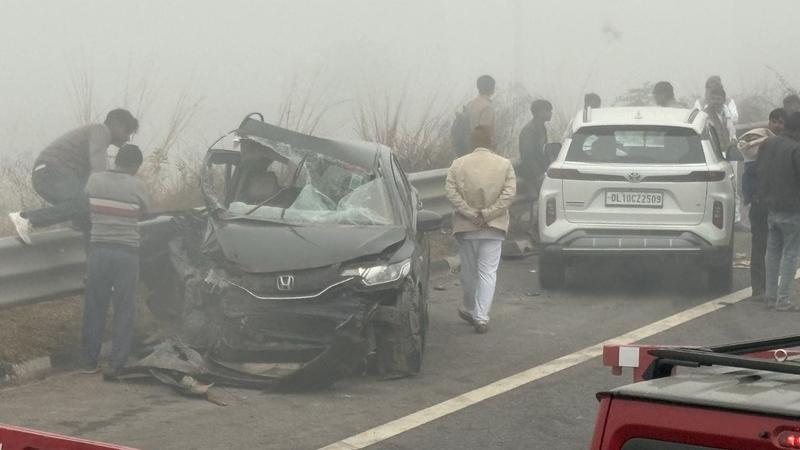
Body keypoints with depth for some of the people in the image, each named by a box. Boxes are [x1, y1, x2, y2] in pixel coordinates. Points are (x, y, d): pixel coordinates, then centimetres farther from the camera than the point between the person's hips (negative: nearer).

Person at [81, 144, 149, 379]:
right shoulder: (136, 185, -6)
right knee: (124, 310, 4)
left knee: (94, 307, 12)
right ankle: (116, 364, 0)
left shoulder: (94, 180, 1)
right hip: (126, 252, -2)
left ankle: (90, 361, 16)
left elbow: (88, 205, 13)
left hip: (98, 248, 3)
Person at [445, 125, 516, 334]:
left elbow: (450, 192, -10)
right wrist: (487, 214, -11)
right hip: (493, 229, -1)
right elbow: (509, 193, -10)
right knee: (488, 272, 0)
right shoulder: (504, 164, -2)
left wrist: (471, 214, -10)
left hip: (465, 227, 1)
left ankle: (470, 310, 32)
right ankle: (481, 318, -7)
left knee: (468, 271, 16)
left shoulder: (458, 164, -2)